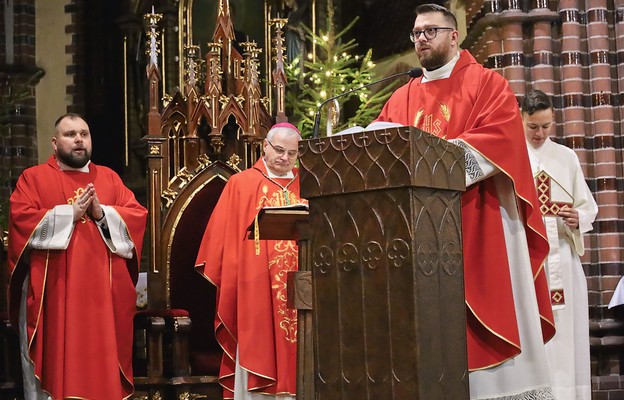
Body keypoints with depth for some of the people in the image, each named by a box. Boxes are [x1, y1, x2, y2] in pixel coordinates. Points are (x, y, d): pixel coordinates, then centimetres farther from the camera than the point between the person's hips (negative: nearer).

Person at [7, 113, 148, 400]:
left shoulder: (109, 178, 15)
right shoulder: (33, 178, 6)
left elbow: (138, 216, 5)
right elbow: (21, 220, -9)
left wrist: (102, 213, -11)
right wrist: (69, 213, -13)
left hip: (103, 291, 3)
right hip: (52, 291, -3)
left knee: (103, 358, 5)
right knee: (54, 362, -1)